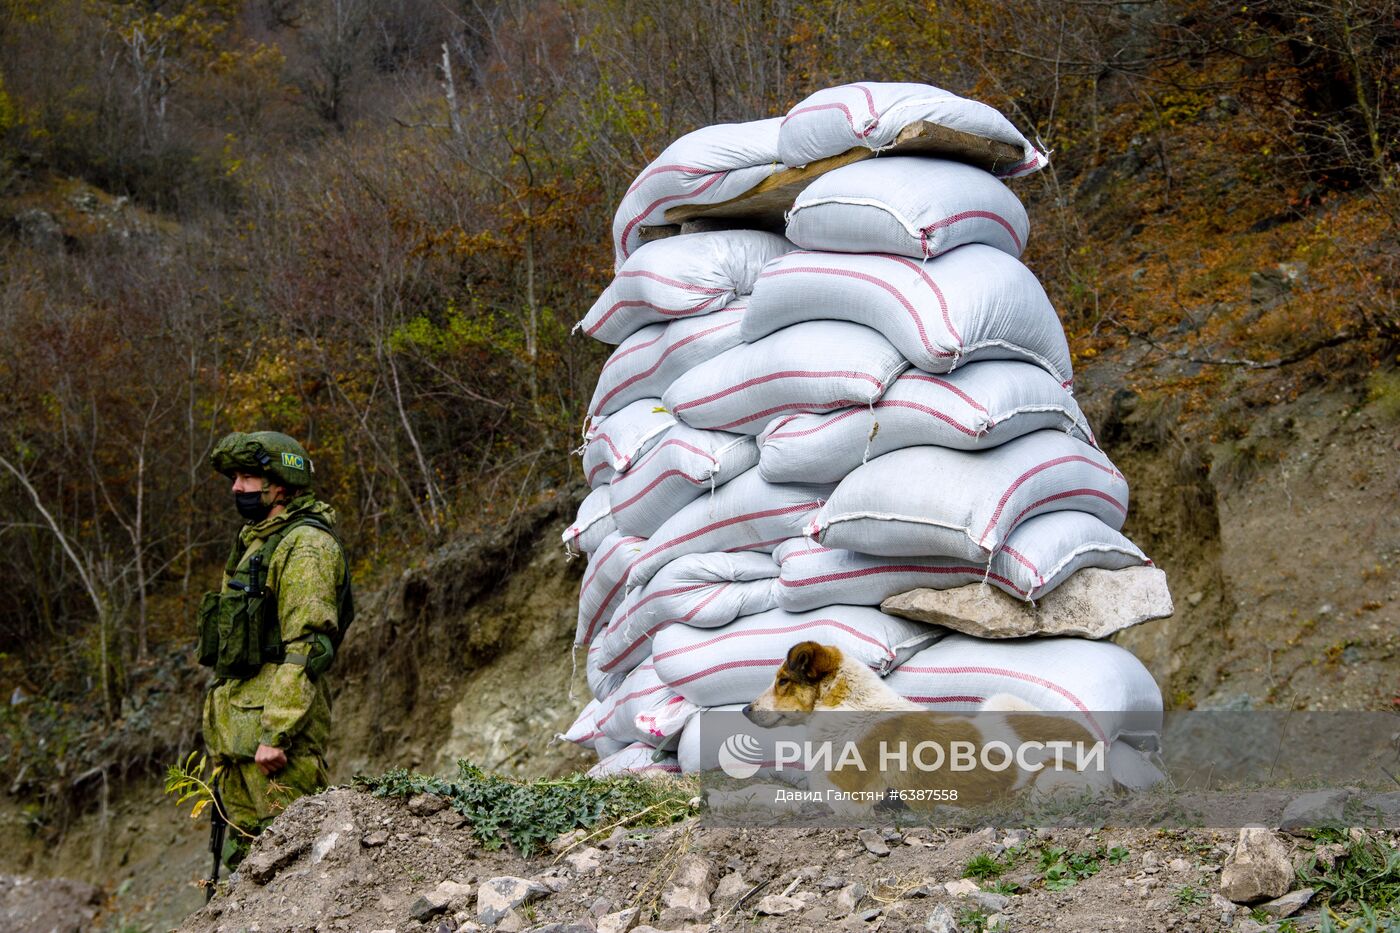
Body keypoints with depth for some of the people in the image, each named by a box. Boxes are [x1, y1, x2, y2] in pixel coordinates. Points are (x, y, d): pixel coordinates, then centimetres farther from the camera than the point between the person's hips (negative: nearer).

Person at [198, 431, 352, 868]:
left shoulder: (306, 545, -10)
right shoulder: (256, 543, 23)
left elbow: (305, 648, -19)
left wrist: (275, 733, -24)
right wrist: (220, 726, 22)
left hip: (275, 718, -10)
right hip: (235, 725, 10)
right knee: (244, 854, 11)